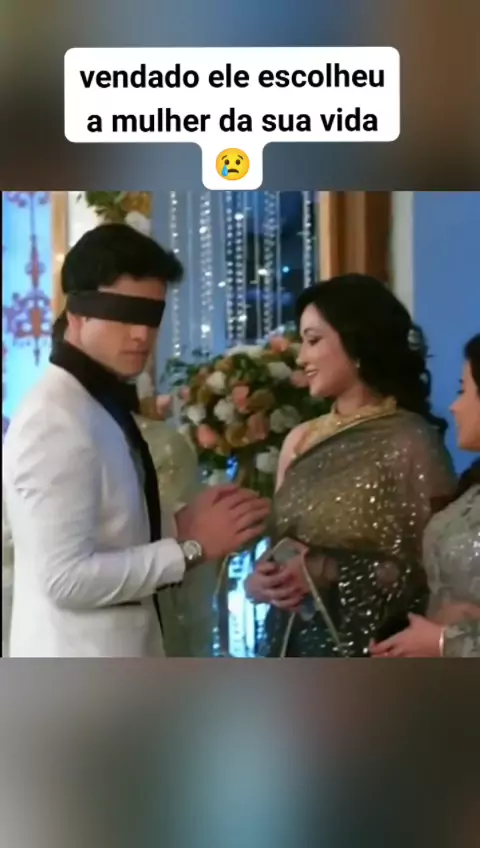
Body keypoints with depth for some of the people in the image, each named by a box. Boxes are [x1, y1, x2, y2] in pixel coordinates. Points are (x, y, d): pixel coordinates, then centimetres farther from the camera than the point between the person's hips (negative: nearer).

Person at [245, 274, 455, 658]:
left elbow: (431, 570, -12)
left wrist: (330, 574, -18)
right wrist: (260, 579, -5)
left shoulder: (411, 442, -11)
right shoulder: (300, 440, 6)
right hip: (291, 646, 5)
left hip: (367, 653, -5)